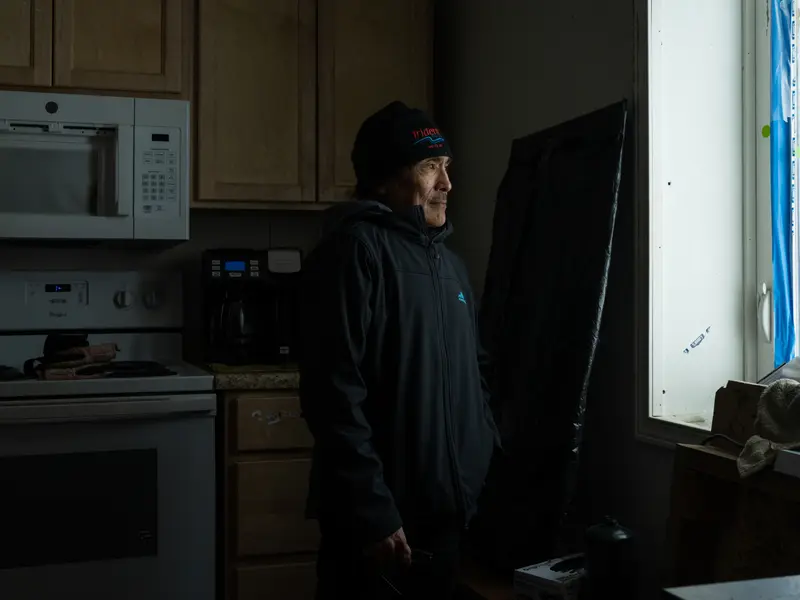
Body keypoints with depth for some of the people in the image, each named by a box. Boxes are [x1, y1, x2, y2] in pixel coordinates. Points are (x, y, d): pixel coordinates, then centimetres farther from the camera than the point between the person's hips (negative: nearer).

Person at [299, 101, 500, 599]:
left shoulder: (449, 261, 15)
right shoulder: (355, 248, -13)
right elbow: (335, 393, -20)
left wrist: (488, 456, 11)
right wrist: (373, 514, -22)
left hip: (448, 511, 8)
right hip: (385, 521, -8)